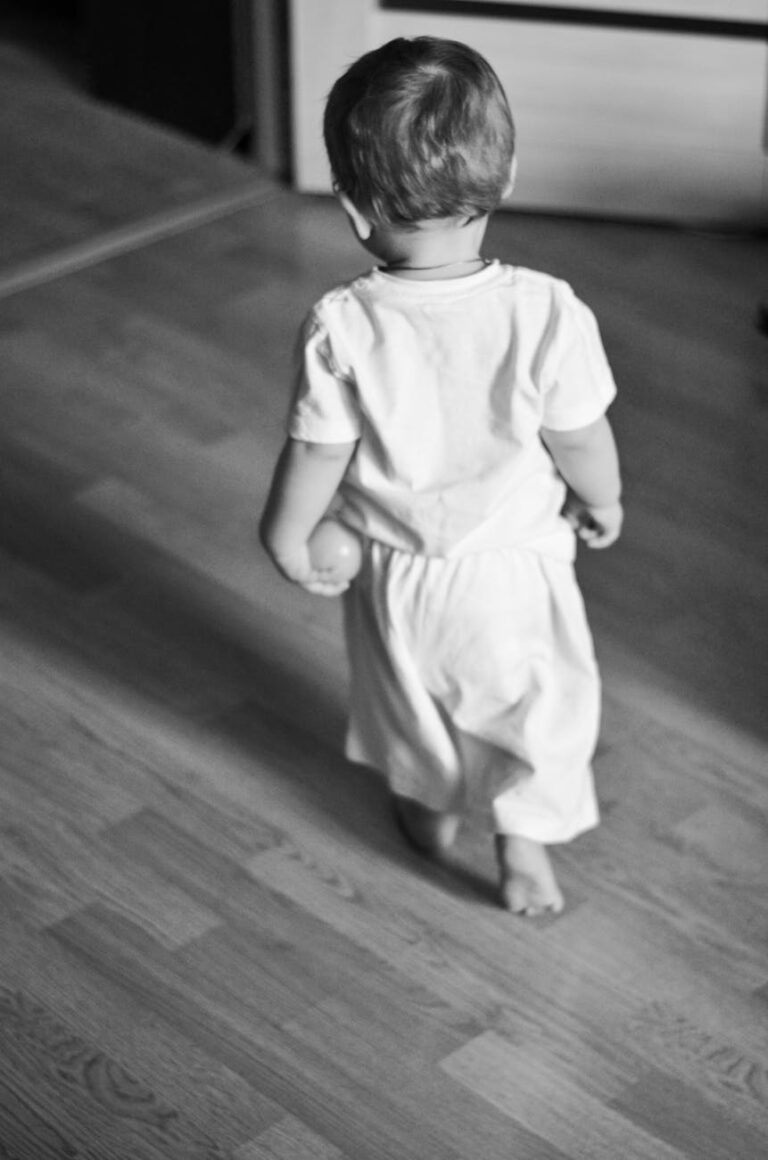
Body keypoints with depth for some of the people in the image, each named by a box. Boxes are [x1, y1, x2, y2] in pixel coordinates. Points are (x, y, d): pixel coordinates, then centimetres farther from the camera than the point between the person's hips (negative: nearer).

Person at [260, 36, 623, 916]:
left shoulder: (340, 330, -26)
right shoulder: (548, 313, -27)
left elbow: (314, 456, -14)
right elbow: (582, 444, -14)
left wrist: (284, 535, 5)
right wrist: (602, 503, 8)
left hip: (395, 572, 1)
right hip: (515, 563, -1)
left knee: (412, 700, 29)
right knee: (541, 703, 25)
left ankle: (431, 809, 51)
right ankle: (524, 841, 34)